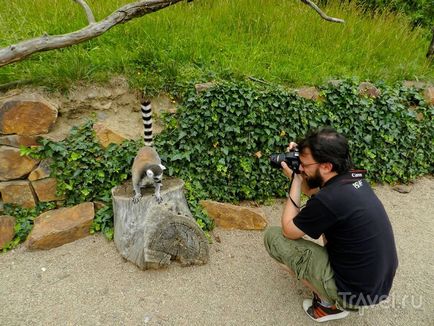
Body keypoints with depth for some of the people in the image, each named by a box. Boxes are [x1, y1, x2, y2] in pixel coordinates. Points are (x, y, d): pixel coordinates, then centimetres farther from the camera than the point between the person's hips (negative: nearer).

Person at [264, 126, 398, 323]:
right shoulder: (353, 179, -4)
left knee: (273, 236, -7)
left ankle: (330, 303, 5)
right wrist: (295, 175, 0)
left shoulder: (329, 199, -30)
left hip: (356, 291, -8)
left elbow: (288, 230, -12)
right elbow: (312, 191, 17)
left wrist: (295, 181, -10)